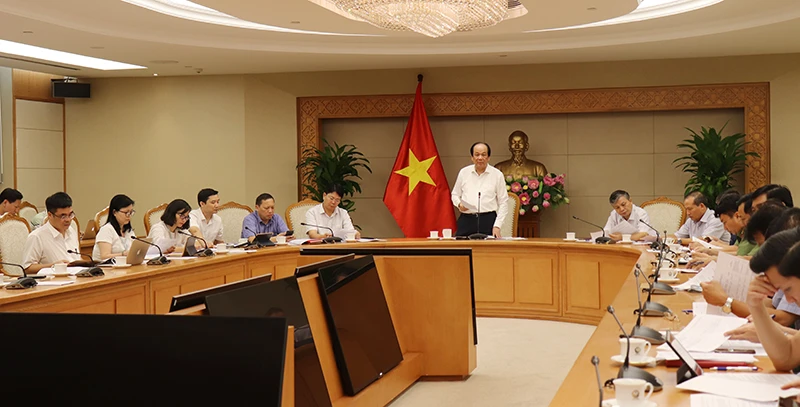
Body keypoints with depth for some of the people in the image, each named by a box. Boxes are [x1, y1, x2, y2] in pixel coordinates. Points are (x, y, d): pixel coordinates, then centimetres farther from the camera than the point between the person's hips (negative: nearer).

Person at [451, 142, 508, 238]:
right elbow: (455, 194, 21)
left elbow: (503, 203, 4)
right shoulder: (463, 172, 9)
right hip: (466, 220, 1)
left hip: (488, 220, -1)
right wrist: (459, 204, -3)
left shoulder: (497, 174, 4)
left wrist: (497, 226, -4)